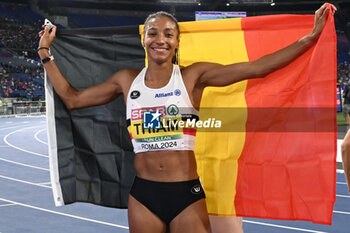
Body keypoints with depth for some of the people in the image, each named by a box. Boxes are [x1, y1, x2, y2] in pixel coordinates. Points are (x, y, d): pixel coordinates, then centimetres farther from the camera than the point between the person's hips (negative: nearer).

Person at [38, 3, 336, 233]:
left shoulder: (193, 76, -3)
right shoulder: (127, 81, 5)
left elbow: (257, 67, -9)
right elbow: (73, 98, 13)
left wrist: (312, 36, -13)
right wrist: (45, 53, 16)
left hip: (188, 195, -2)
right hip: (143, 195, 2)